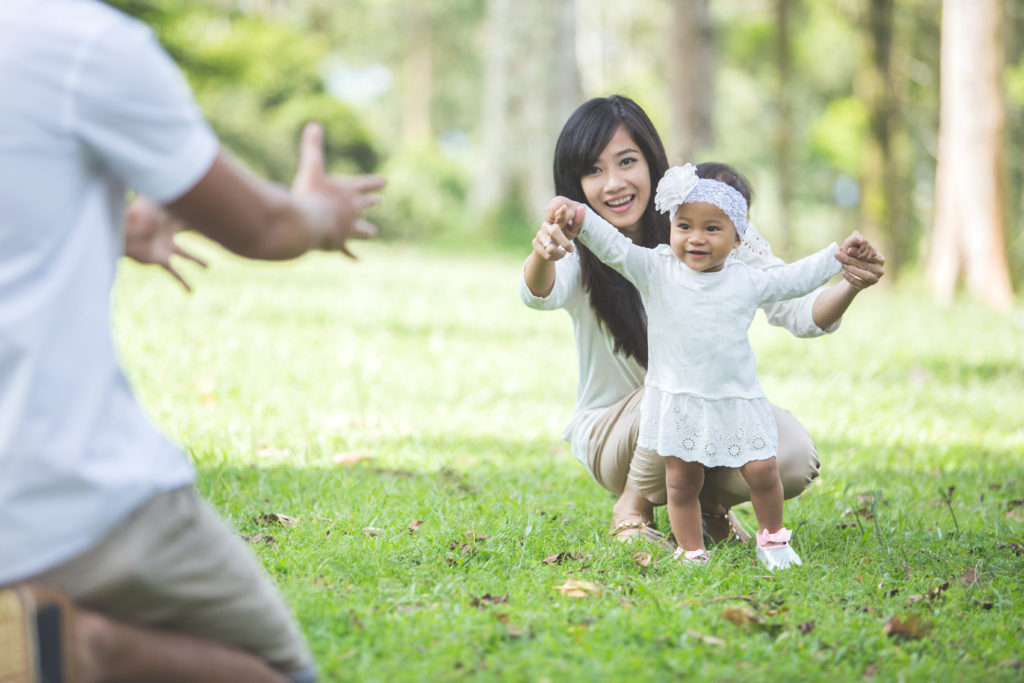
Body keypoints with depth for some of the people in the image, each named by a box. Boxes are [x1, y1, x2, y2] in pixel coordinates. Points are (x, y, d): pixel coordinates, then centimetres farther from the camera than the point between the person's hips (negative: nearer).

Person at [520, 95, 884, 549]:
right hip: (612, 434, -2)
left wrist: (849, 287, -39)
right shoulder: (581, 253, -17)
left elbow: (796, 312, -15)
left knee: (794, 461, -27)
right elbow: (539, 296, -41)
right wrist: (542, 254, -66)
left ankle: (708, 502, 6)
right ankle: (632, 508, -7)